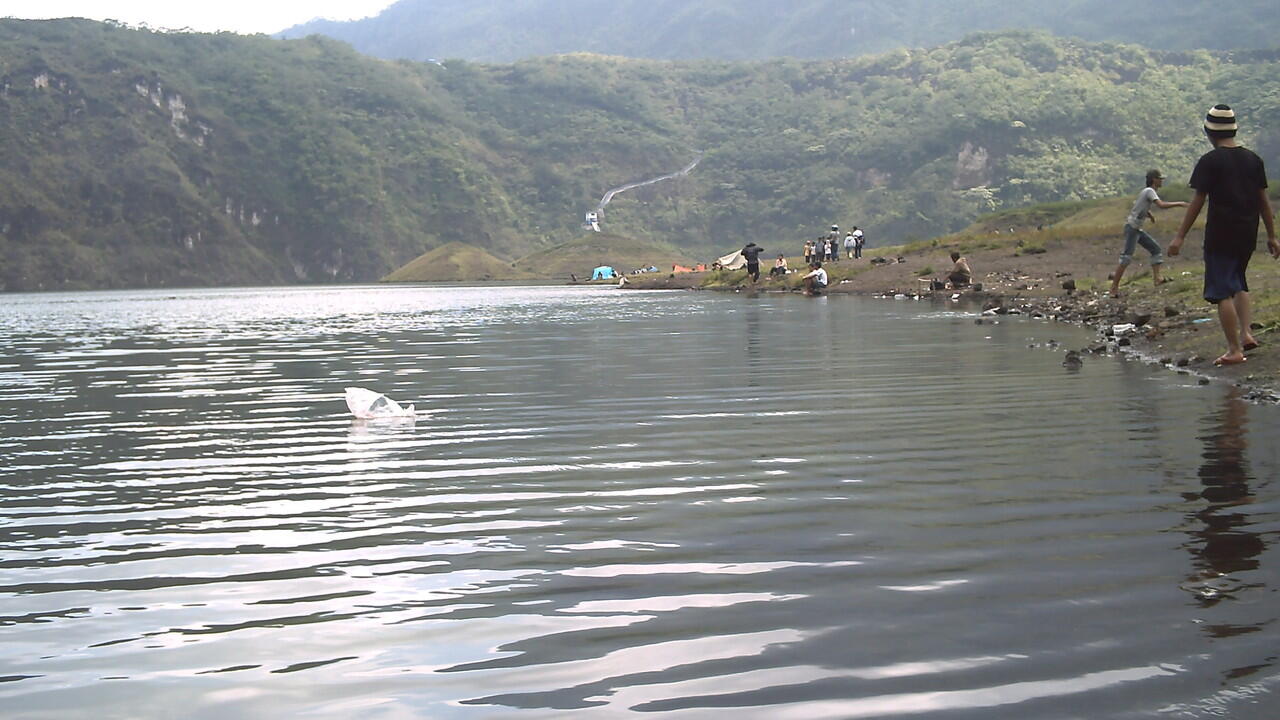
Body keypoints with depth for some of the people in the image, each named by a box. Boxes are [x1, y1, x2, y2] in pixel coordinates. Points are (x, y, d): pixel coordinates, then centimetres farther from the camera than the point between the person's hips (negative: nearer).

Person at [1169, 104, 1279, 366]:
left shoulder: (1210, 161, -9)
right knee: (1238, 282, 25)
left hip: (1221, 235, -6)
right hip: (1248, 235, 6)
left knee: (1222, 292, -3)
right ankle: (1245, 334, 13)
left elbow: (1197, 202, -9)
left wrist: (1180, 236, -5)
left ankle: (1234, 350, -6)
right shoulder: (1253, 159, 7)